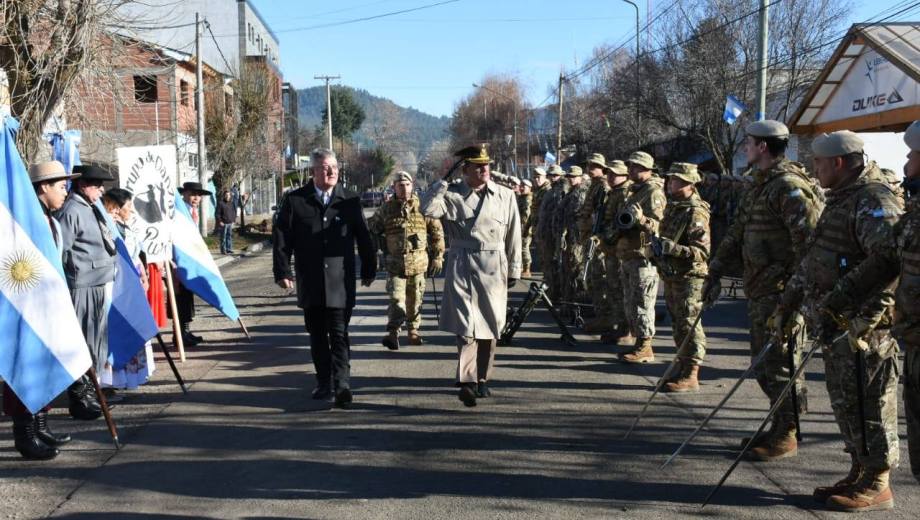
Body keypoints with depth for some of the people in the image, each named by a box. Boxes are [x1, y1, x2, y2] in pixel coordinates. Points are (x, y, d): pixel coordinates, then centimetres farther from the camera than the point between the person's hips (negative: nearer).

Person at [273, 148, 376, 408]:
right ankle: (324, 382, 23)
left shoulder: (350, 200, 3)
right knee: (317, 335, 11)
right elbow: (281, 238, 3)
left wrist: (369, 270, 9)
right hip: (310, 282, 2)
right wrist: (283, 271, -3)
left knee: (339, 334, -5)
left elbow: (364, 238, 8)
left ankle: (342, 385, -6)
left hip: (341, 281, -1)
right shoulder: (295, 200, 2)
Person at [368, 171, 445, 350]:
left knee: (415, 299, 11)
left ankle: (413, 330, 27)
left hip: (418, 262, 1)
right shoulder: (386, 208, 2)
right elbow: (371, 228, 14)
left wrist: (438, 256, 4)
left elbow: (437, 231, 5)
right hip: (395, 262, -1)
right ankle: (393, 333, -11)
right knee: (396, 299, -10)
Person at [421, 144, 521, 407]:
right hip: (462, 268, -3)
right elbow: (427, 209, -18)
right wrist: (443, 180, -14)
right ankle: (467, 382, -11)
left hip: (494, 267, 3)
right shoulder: (451, 195, 1)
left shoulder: (505, 196, 7)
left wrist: (514, 268, 11)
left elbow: (513, 236, 11)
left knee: (490, 326, 10)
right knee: (466, 325, -11)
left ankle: (482, 380, 24)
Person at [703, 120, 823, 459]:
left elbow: (809, 240, -21)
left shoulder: (789, 187, -14)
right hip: (759, 291, 10)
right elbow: (736, 234, 22)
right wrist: (716, 272, 20)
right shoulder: (760, 187, 17)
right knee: (763, 365, 16)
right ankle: (779, 428, 28)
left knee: (780, 366, -1)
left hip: (781, 292, -10)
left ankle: (786, 437, 11)